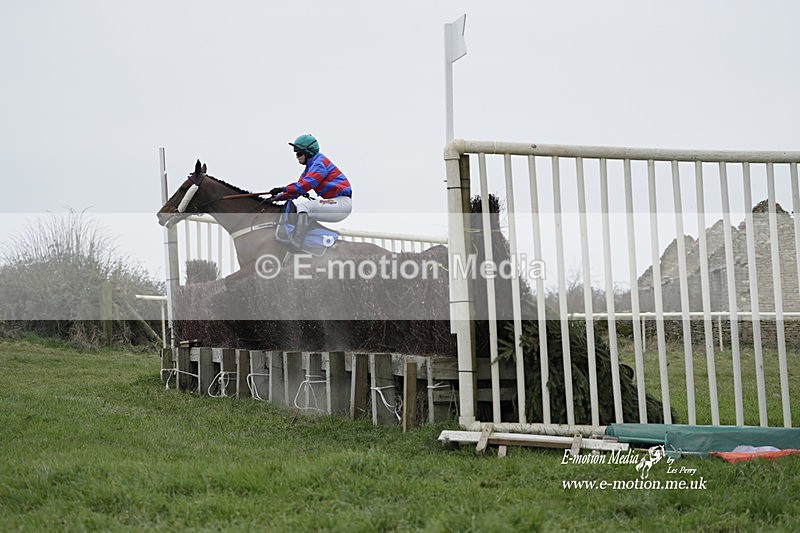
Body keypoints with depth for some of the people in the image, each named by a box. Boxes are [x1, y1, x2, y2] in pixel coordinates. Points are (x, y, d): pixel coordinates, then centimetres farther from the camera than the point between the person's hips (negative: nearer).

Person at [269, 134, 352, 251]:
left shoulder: (320, 162, -10)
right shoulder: (310, 167, 20)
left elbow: (307, 184, -23)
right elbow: (298, 188, 17)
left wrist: (284, 189, -20)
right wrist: (277, 197, 7)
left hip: (342, 202, -11)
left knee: (303, 205, -24)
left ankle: (295, 244, -29)